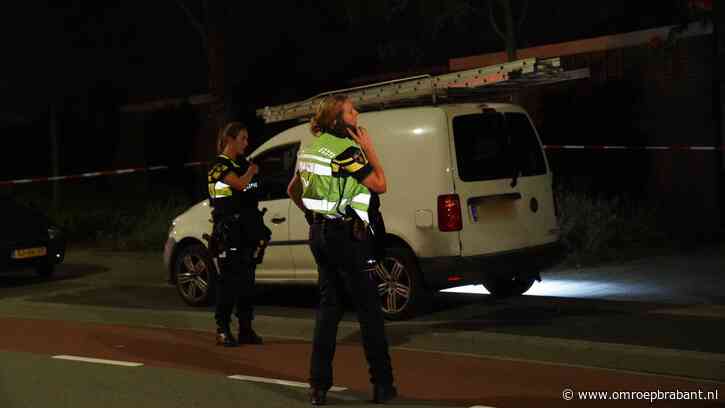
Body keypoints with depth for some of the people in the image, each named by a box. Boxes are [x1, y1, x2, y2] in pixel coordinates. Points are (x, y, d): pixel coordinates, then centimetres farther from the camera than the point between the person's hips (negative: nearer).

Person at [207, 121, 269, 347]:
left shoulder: (243, 163, 18)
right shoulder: (219, 165, -8)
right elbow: (240, 184, -23)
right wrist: (251, 171, -3)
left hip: (247, 229, 8)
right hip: (228, 230, -8)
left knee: (247, 279, 7)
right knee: (228, 280, -7)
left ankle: (246, 330, 12)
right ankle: (223, 330, -2)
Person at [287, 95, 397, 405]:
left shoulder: (311, 148, 12)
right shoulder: (346, 149, -16)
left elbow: (293, 190, 23)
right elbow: (380, 185, -13)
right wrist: (368, 149, -6)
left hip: (320, 233, 8)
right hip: (346, 234, -8)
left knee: (328, 306, 13)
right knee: (369, 309, 0)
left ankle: (319, 385, 12)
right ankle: (382, 385, 4)